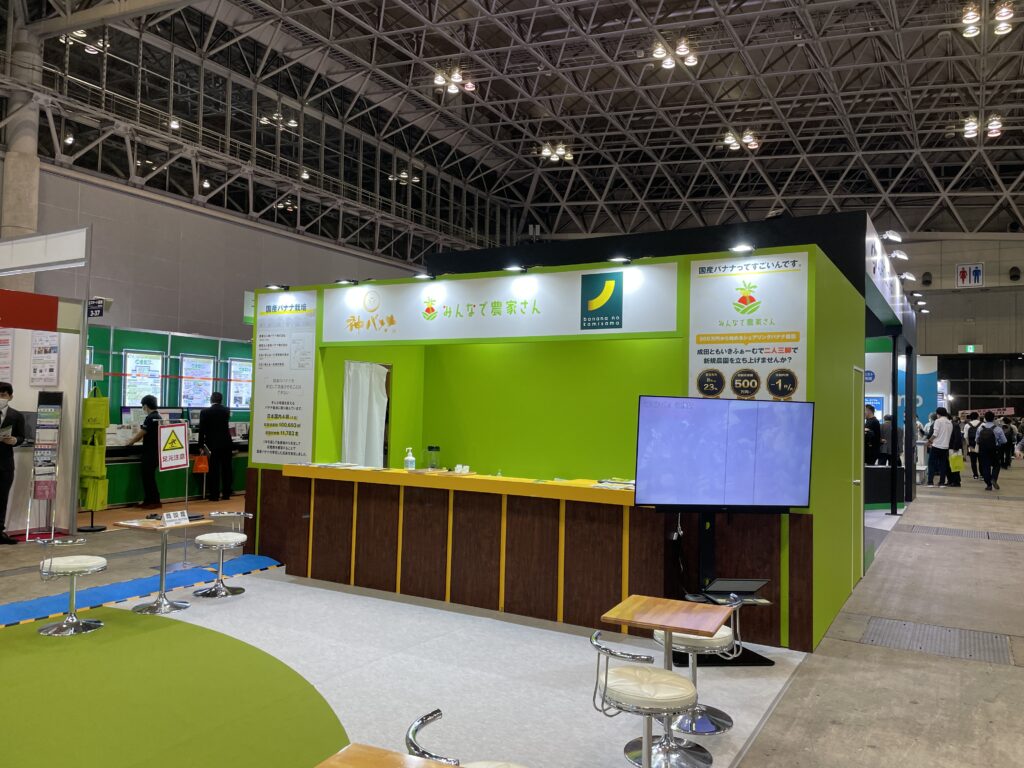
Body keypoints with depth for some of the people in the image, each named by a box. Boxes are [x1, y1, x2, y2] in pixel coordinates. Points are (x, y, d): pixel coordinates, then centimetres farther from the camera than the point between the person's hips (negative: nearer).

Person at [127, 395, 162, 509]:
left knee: (148, 477, -2)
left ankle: (155, 501, 3)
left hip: (150, 453, -9)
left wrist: (130, 442, 2)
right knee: (147, 475, 14)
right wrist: (134, 439, 22)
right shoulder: (158, 417, 10)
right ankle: (148, 500, 19)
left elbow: (140, 434, -14)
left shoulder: (150, 418, -18)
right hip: (155, 451, 9)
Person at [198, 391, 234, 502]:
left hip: (213, 443, -3)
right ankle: (226, 494, 13)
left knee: (214, 469, 0)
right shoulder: (227, 410, 3)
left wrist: (201, 445, 0)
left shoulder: (205, 412, -7)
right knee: (226, 469, 9)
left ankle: (214, 495, 1)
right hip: (226, 442, 3)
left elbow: (202, 430, -7)